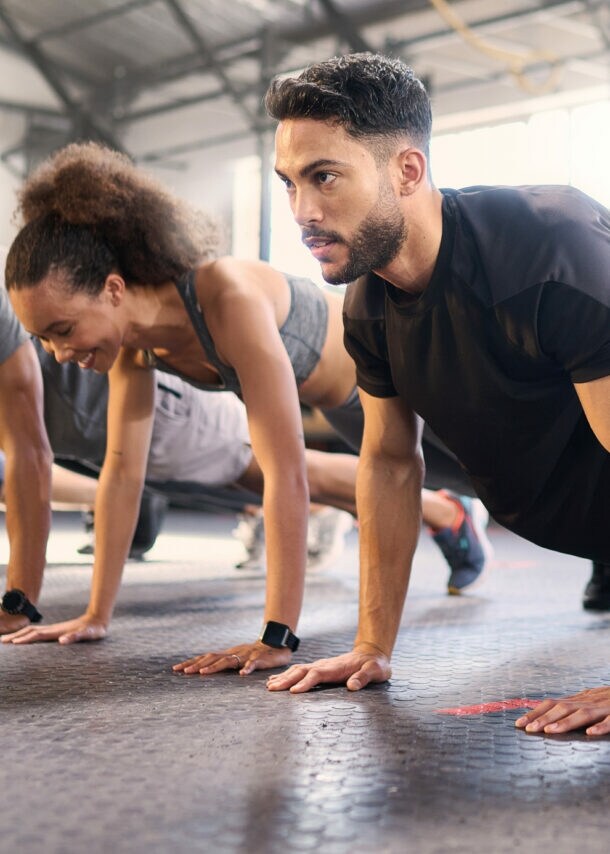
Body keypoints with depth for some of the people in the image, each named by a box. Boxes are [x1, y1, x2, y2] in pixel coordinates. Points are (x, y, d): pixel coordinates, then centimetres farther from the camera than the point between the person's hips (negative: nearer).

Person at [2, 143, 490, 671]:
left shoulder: (229, 301, -44)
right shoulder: (131, 331, -21)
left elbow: (287, 474, -45)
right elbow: (123, 469, -14)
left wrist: (277, 638, -45)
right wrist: (97, 615, -11)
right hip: (343, 398, 7)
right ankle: (447, 515, 63)